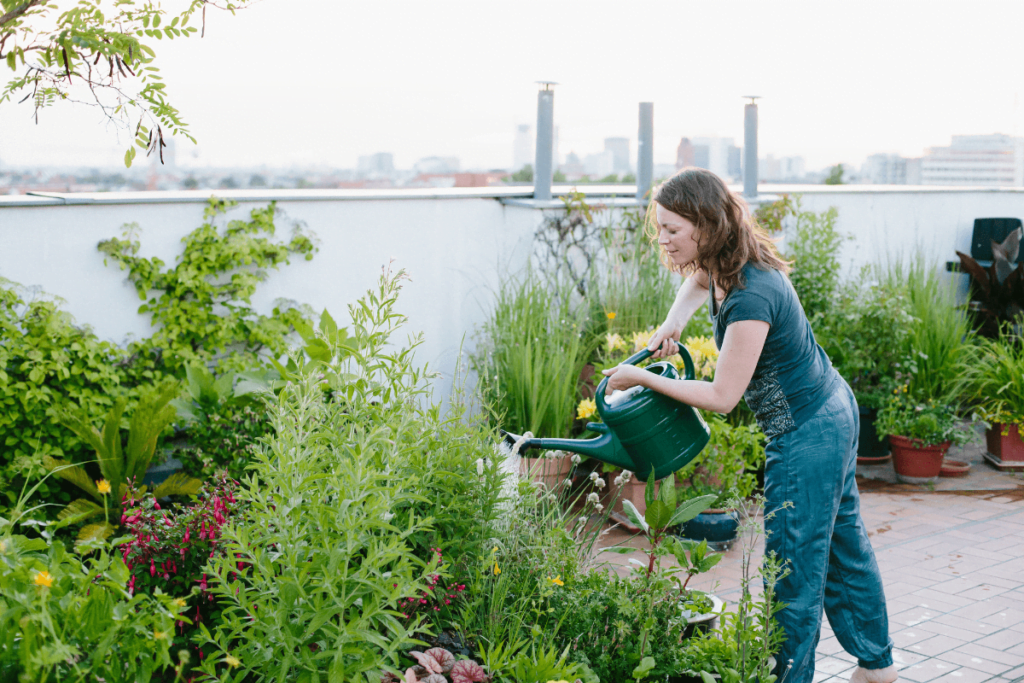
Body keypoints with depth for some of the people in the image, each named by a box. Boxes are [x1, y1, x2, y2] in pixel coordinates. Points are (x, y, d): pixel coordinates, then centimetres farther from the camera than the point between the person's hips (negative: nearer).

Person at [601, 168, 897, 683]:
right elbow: (700, 279, 24)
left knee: (794, 563, 0)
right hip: (831, 412, 10)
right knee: (842, 542, 21)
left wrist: (641, 378, -17)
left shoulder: (751, 297, -31)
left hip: (807, 435, -10)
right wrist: (673, 324, 6)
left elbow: (722, 396, -25)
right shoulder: (727, 265, -3)